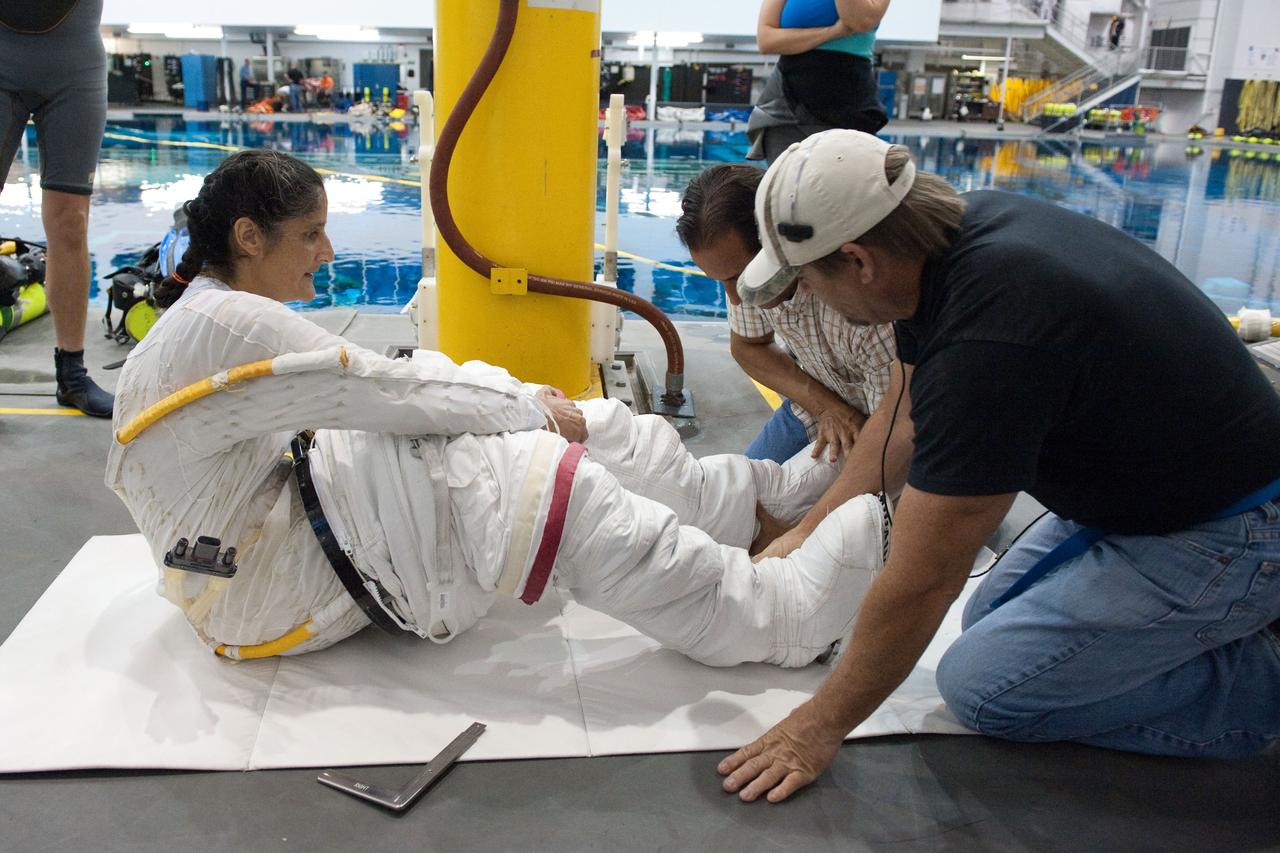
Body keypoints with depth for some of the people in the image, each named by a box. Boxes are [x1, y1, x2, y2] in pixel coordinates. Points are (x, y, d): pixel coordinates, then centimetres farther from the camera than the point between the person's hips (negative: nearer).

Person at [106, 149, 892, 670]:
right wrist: (530, 406, -6)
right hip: (271, 593, -9)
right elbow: (390, 390, -20)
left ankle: (772, 491, 10)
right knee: (567, 499, -22)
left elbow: (374, 390, 7)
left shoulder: (200, 323, 10)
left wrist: (521, 404, -1)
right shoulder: (224, 324, -22)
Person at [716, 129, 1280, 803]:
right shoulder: (965, 226, -8)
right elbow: (902, 418, 8)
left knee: (981, 687, -6)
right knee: (989, 619, 16)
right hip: (1140, 479, 9)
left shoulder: (988, 342, -35)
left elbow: (919, 583, -26)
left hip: (1223, 537, -9)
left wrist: (819, 725, -13)